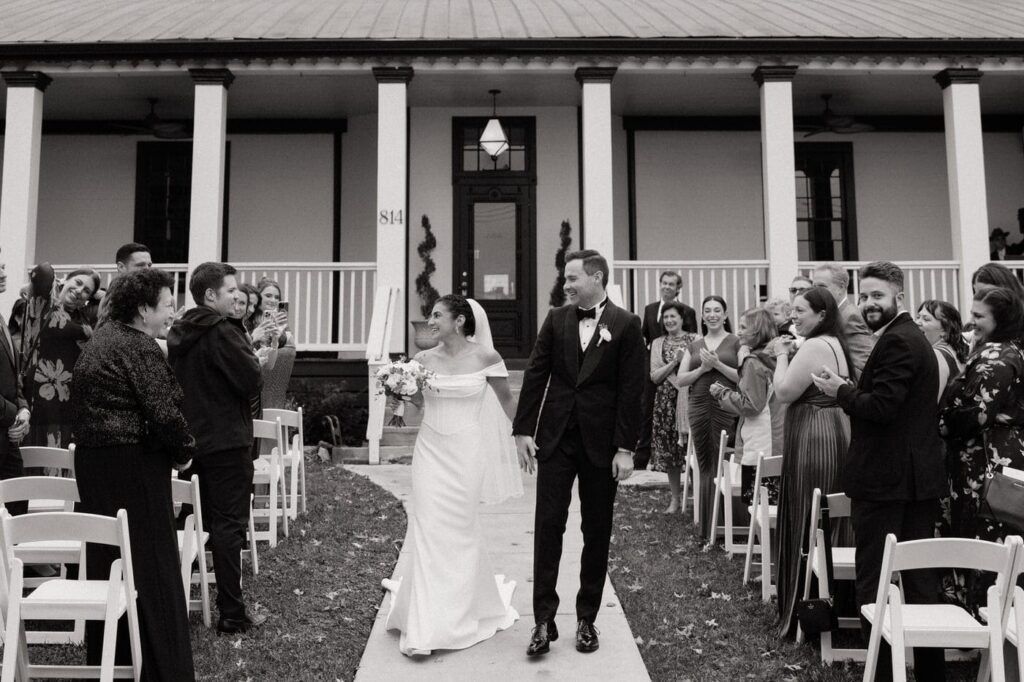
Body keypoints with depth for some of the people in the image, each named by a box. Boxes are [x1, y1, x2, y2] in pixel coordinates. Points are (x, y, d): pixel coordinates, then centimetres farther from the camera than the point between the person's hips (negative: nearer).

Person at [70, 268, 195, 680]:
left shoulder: (103, 337, 14)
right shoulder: (139, 346, -16)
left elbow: (85, 402, 19)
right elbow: (164, 412, -22)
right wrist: (185, 450, -6)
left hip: (93, 458, 10)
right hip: (132, 464, -10)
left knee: (107, 560, 17)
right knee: (150, 564, -2)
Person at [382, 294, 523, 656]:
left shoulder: (486, 357, -6)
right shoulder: (424, 359, 1)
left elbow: (506, 400, 7)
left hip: (467, 452, -2)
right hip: (430, 450, 2)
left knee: (459, 528, 8)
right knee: (427, 529, -3)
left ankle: (460, 612, 33)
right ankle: (424, 628, 6)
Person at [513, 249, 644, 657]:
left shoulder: (626, 325, -4)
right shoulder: (556, 319, 4)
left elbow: (631, 390, -7)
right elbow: (535, 375, 4)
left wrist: (626, 448, -10)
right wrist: (523, 429, -2)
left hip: (601, 442, -2)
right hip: (555, 438, 2)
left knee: (597, 532, 9)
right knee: (548, 525, -1)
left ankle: (587, 619, 22)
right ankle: (544, 620, 7)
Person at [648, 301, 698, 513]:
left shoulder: (694, 340, 3)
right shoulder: (658, 343, 9)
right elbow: (654, 376, 1)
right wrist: (675, 361, -10)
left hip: (690, 399, -2)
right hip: (666, 401, 2)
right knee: (669, 451, 4)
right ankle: (675, 498, 16)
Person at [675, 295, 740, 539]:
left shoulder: (736, 342, 4)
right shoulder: (694, 346, 16)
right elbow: (680, 380, 9)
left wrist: (718, 364, -14)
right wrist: (702, 368, -6)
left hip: (727, 408, -4)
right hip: (699, 407, 4)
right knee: (705, 467, 6)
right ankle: (707, 526, 14)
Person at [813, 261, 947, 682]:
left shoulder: (895, 341, -15)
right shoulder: (915, 338, 18)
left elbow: (882, 407, -23)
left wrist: (840, 391, -8)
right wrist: (851, 390, 10)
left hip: (886, 481, -10)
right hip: (920, 477, 10)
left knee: (874, 582, -1)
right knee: (920, 579, 16)